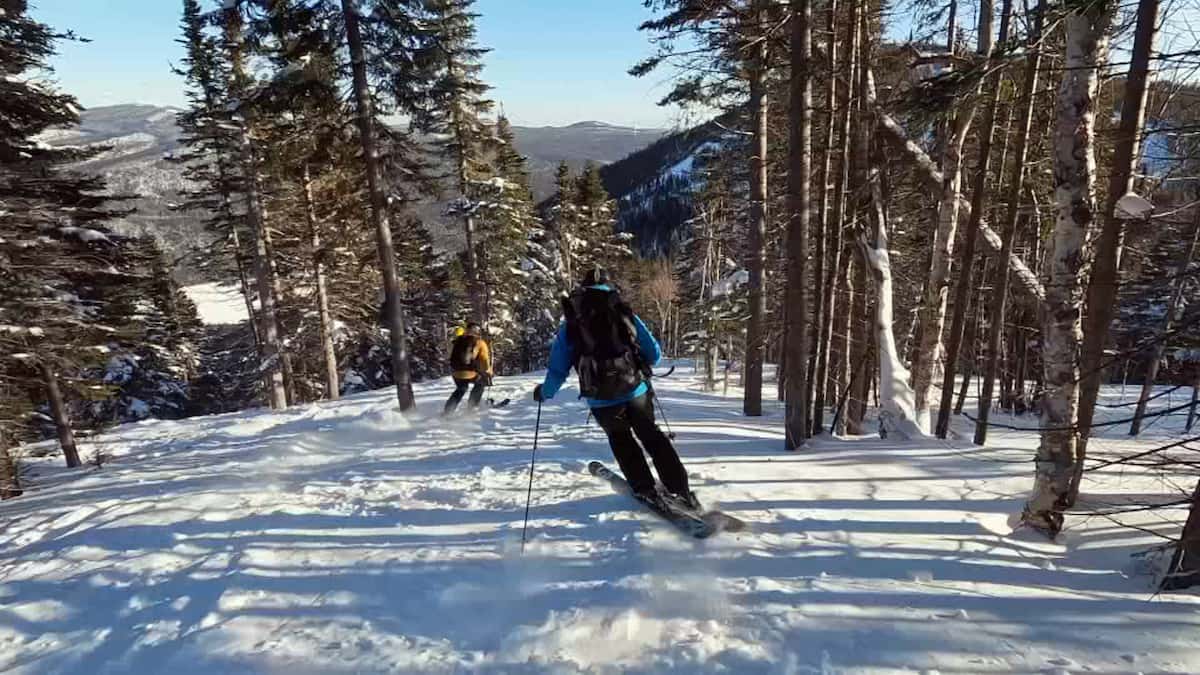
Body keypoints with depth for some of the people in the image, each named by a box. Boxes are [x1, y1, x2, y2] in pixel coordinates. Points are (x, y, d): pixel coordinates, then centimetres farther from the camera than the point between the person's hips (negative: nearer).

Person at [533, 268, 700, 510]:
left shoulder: (570, 323, 5)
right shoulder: (624, 312, 6)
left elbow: (558, 369, 4)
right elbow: (654, 354, 8)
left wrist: (544, 392, 22)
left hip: (602, 399, -1)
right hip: (636, 390, 1)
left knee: (620, 439, 26)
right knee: (651, 435, 22)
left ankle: (646, 490, 24)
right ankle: (680, 491, 20)